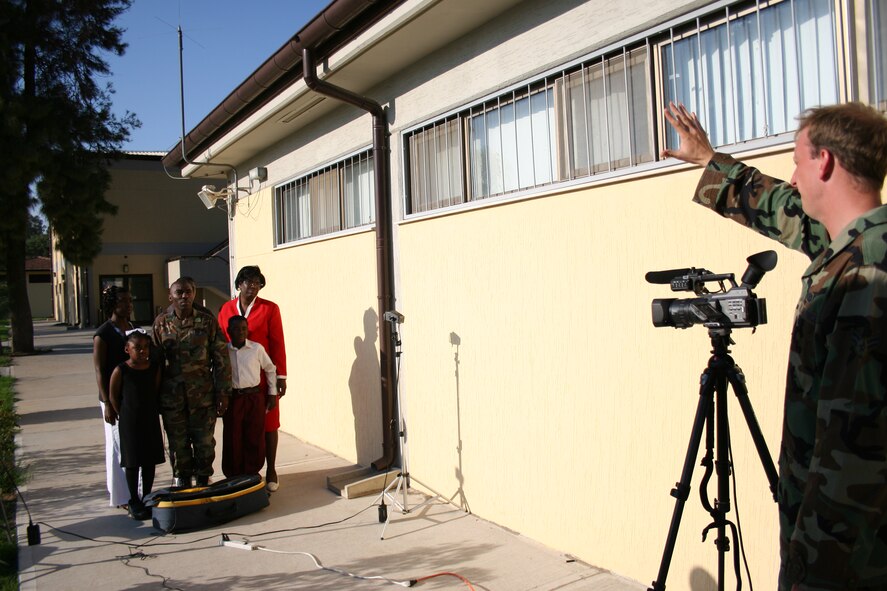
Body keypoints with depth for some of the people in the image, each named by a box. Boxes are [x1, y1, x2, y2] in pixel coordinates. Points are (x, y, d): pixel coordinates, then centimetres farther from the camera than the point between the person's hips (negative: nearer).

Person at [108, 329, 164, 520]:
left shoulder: (155, 369, 0)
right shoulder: (121, 371, -10)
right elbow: (113, 396, -2)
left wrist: (154, 412, 2)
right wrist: (122, 415, -2)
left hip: (151, 420, 4)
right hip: (129, 423, -3)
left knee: (150, 461, 9)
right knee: (132, 463, 3)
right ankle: (134, 502, 14)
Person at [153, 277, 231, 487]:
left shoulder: (207, 321, -2)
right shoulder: (161, 323, 2)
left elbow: (221, 359, -1)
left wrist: (223, 393, -4)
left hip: (203, 394, -1)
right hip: (171, 396, 1)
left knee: (205, 442, 7)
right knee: (178, 443, 10)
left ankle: (203, 481, 24)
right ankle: (181, 483, 26)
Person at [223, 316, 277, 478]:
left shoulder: (257, 348, -1)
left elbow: (270, 369, 10)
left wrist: (272, 394, 9)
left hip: (254, 398, 0)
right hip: (232, 399, 1)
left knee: (255, 439, 3)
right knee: (232, 440, 3)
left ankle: (252, 475, 15)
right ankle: (233, 477, 15)